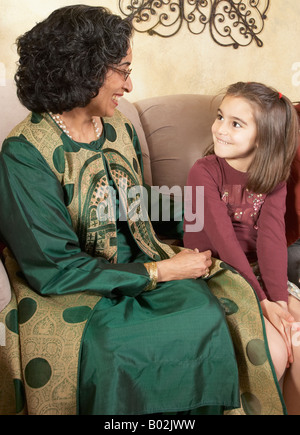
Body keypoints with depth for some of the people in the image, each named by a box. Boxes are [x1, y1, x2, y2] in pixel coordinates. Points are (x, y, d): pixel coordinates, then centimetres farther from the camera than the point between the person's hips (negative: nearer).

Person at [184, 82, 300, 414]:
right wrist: (262, 301, -24)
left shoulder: (273, 180, 1)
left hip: (254, 273, 5)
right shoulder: (204, 172, -13)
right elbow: (224, 240, -21)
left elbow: (271, 238, -12)